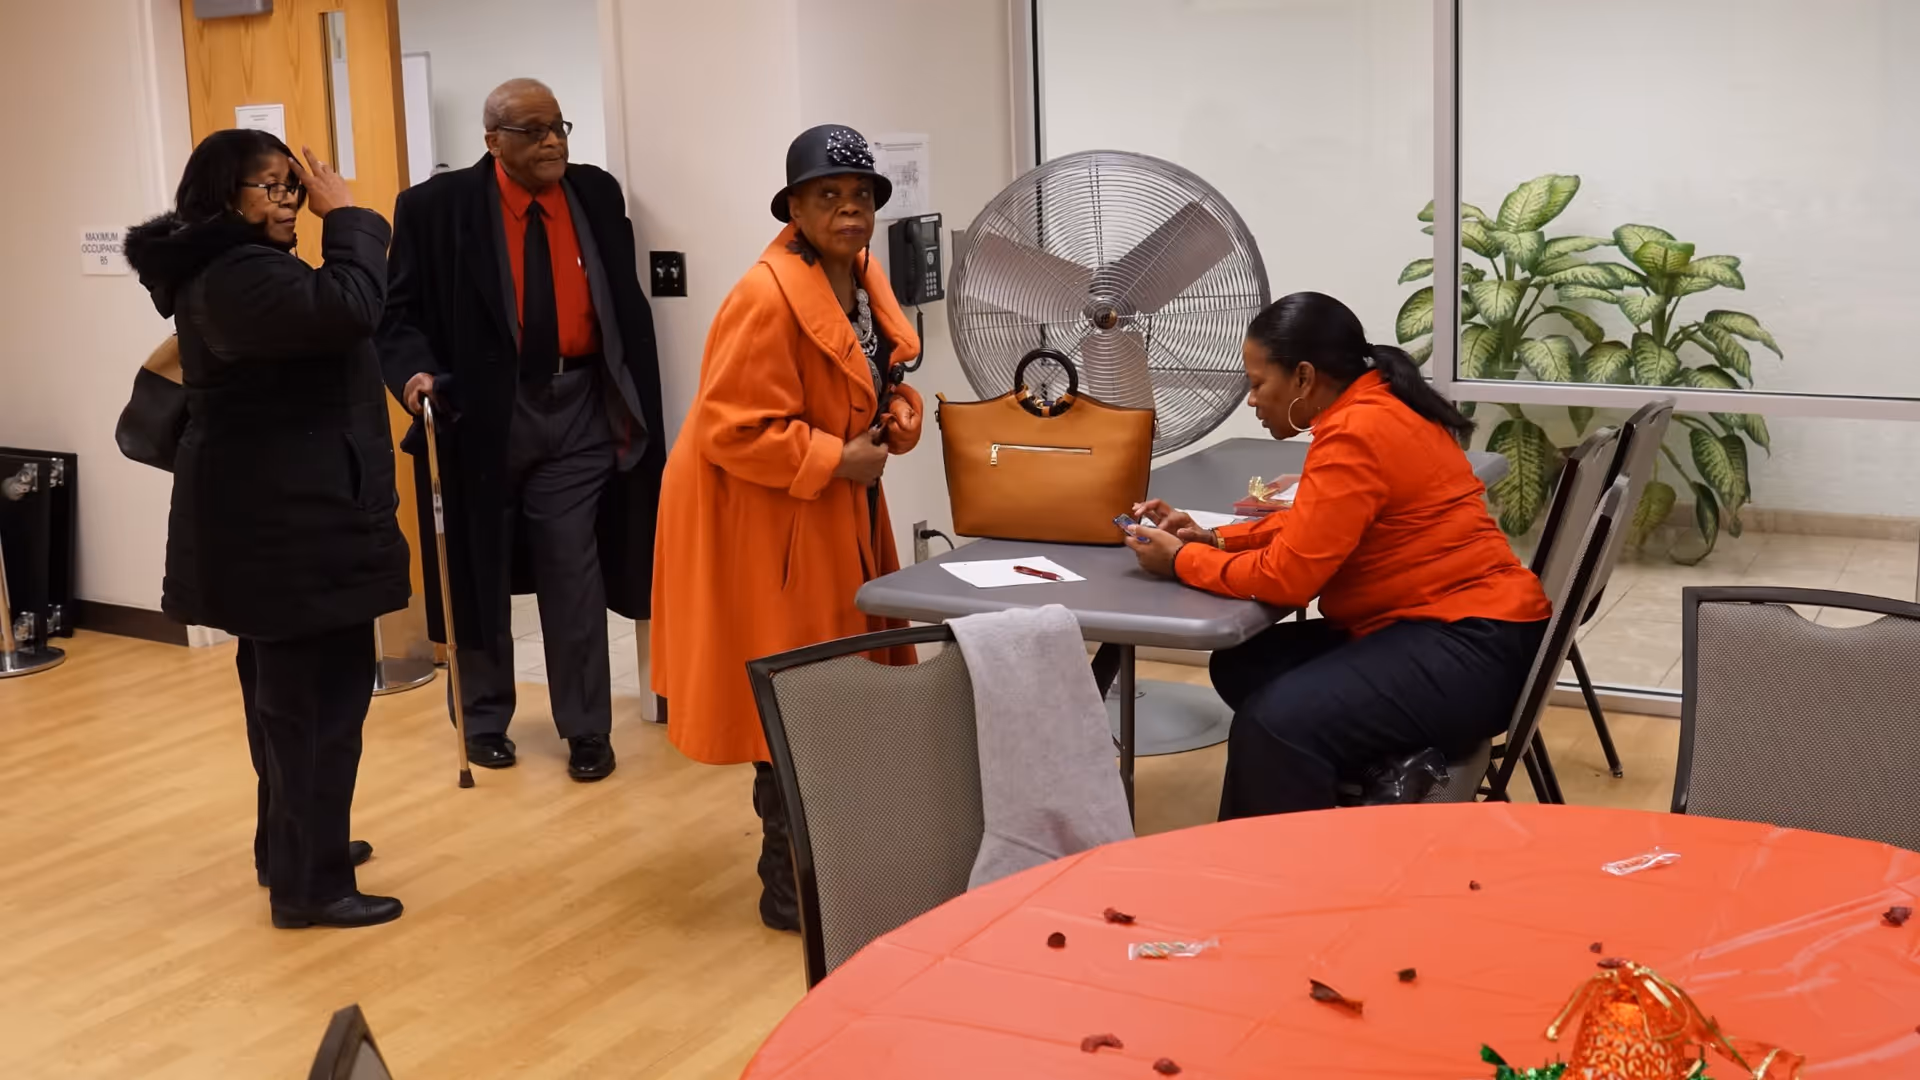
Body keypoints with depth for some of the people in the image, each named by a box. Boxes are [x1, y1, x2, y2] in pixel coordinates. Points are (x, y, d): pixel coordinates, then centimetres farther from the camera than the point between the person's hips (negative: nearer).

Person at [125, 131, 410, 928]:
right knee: (319, 695, -7)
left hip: (272, 512, 12)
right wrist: (347, 217, -22)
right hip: (286, 517, -12)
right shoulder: (238, 274, -20)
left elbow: (316, 322, 14)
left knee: (283, 689, 20)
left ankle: (289, 847, 34)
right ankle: (308, 885, -1)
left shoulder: (222, 269, 15)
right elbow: (347, 306, -33)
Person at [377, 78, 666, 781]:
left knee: (574, 571, 2)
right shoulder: (437, 207, -7)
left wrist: (633, 404, 7)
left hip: (577, 408, 1)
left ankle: (586, 728, 13)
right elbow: (400, 309, -4)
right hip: (480, 409, -1)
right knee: (479, 572, 12)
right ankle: (484, 719, 29)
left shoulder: (598, 195, 3)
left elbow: (626, 304, 9)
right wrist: (415, 372, -23)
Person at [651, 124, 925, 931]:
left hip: (840, 518, 9)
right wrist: (836, 460, -22)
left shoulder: (863, 277, 5)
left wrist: (898, 416, -3)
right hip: (768, 525, -9)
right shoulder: (767, 298, -24)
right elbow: (732, 431, -26)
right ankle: (791, 886, 12)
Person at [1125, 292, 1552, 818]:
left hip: (1469, 644, -11)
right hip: (1440, 623, 11)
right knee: (1241, 668, 9)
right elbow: (1311, 527, 23)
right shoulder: (1372, 408, 10)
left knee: (1276, 723, -27)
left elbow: (1286, 575, -20)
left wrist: (1181, 560, -6)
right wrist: (1212, 538, 11)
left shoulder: (1356, 434, -20)